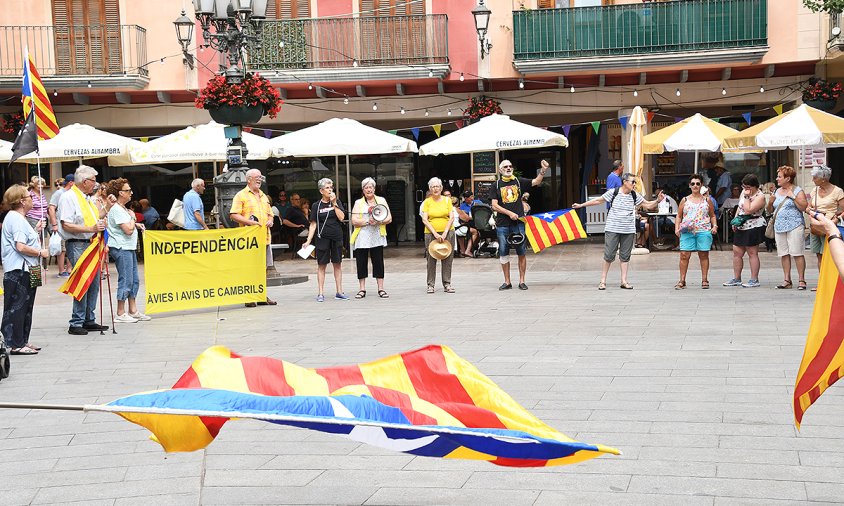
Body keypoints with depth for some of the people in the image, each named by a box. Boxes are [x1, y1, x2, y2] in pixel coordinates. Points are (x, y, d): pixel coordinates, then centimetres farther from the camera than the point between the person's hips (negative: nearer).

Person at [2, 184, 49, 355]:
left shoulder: (18, 218, 18)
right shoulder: (16, 219, -15)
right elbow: (21, 247, -23)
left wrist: (36, 230, 19)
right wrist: (40, 252, -13)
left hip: (24, 270, 11)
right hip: (18, 271, -11)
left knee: (25, 307, 15)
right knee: (16, 307, -5)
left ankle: (22, 341, 23)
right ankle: (14, 344, -1)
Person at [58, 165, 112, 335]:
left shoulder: (87, 198, 18)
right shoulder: (68, 197, -10)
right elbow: (67, 225, -18)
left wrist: (107, 207, 18)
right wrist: (91, 229, -24)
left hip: (90, 244, 9)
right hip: (77, 245, -9)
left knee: (93, 282, 10)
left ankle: (89, 321, 18)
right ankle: (76, 324, -6)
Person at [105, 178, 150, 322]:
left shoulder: (123, 208, 16)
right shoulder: (116, 209, -16)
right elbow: (128, 230, -21)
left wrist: (135, 224, 11)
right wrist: (132, 218, -5)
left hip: (129, 248, 11)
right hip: (121, 249, -11)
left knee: (134, 280, 12)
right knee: (125, 280, -6)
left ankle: (133, 311, 19)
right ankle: (121, 314, 0)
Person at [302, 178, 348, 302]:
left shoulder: (337, 202, 6)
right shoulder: (316, 206, 1)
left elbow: (341, 217, -6)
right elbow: (313, 224, 1)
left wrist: (334, 203, -10)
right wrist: (308, 241, -5)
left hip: (337, 237, 2)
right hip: (322, 238, -2)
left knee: (337, 264, 6)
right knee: (321, 265, 1)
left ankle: (339, 292, 13)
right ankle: (321, 293, 5)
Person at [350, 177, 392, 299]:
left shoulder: (381, 200, 13)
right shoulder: (358, 203, 9)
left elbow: (389, 218, 7)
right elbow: (354, 221, -1)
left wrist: (379, 221, -12)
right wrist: (367, 222, -16)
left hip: (377, 237, 0)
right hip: (362, 237, 0)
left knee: (378, 262, -1)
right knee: (361, 263, 0)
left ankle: (381, 289, 4)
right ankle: (362, 289, 7)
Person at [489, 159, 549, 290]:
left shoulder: (519, 181, 9)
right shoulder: (496, 185, 7)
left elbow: (536, 182, -1)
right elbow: (494, 206, 0)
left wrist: (543, 171, -18)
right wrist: (509, 213, -10)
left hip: (519, 222, 0)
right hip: (502, 224, 0)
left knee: (521, 252, 0)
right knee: (503, 253, 3)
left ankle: (522, 281, 9)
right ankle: (507, 282, 12)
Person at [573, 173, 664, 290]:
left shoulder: (635, 196, 6)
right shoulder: (613, 193, -3)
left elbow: (648, 205, 10)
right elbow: (598, 200, 6)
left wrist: (657, 200, -9)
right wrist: (581, 205, 9)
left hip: (628, 231, 3)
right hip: (612, 229, -3)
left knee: (625, 256, 6)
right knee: (609, 255, -3)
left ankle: (624, 281, 12)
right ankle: (603, 281, 6)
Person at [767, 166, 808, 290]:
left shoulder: (798, 191, 1)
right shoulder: (777, 192, 18)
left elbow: (804, 207, -10)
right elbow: (770, 211, 21)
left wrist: (793, 197, -14)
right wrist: (771, 202, 2)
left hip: (794, 226, -6)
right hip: (779, 227, 6)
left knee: (797, 254, -8)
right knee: (783, 254, 4)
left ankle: (801, 280, -4)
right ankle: (786, 280, 8)